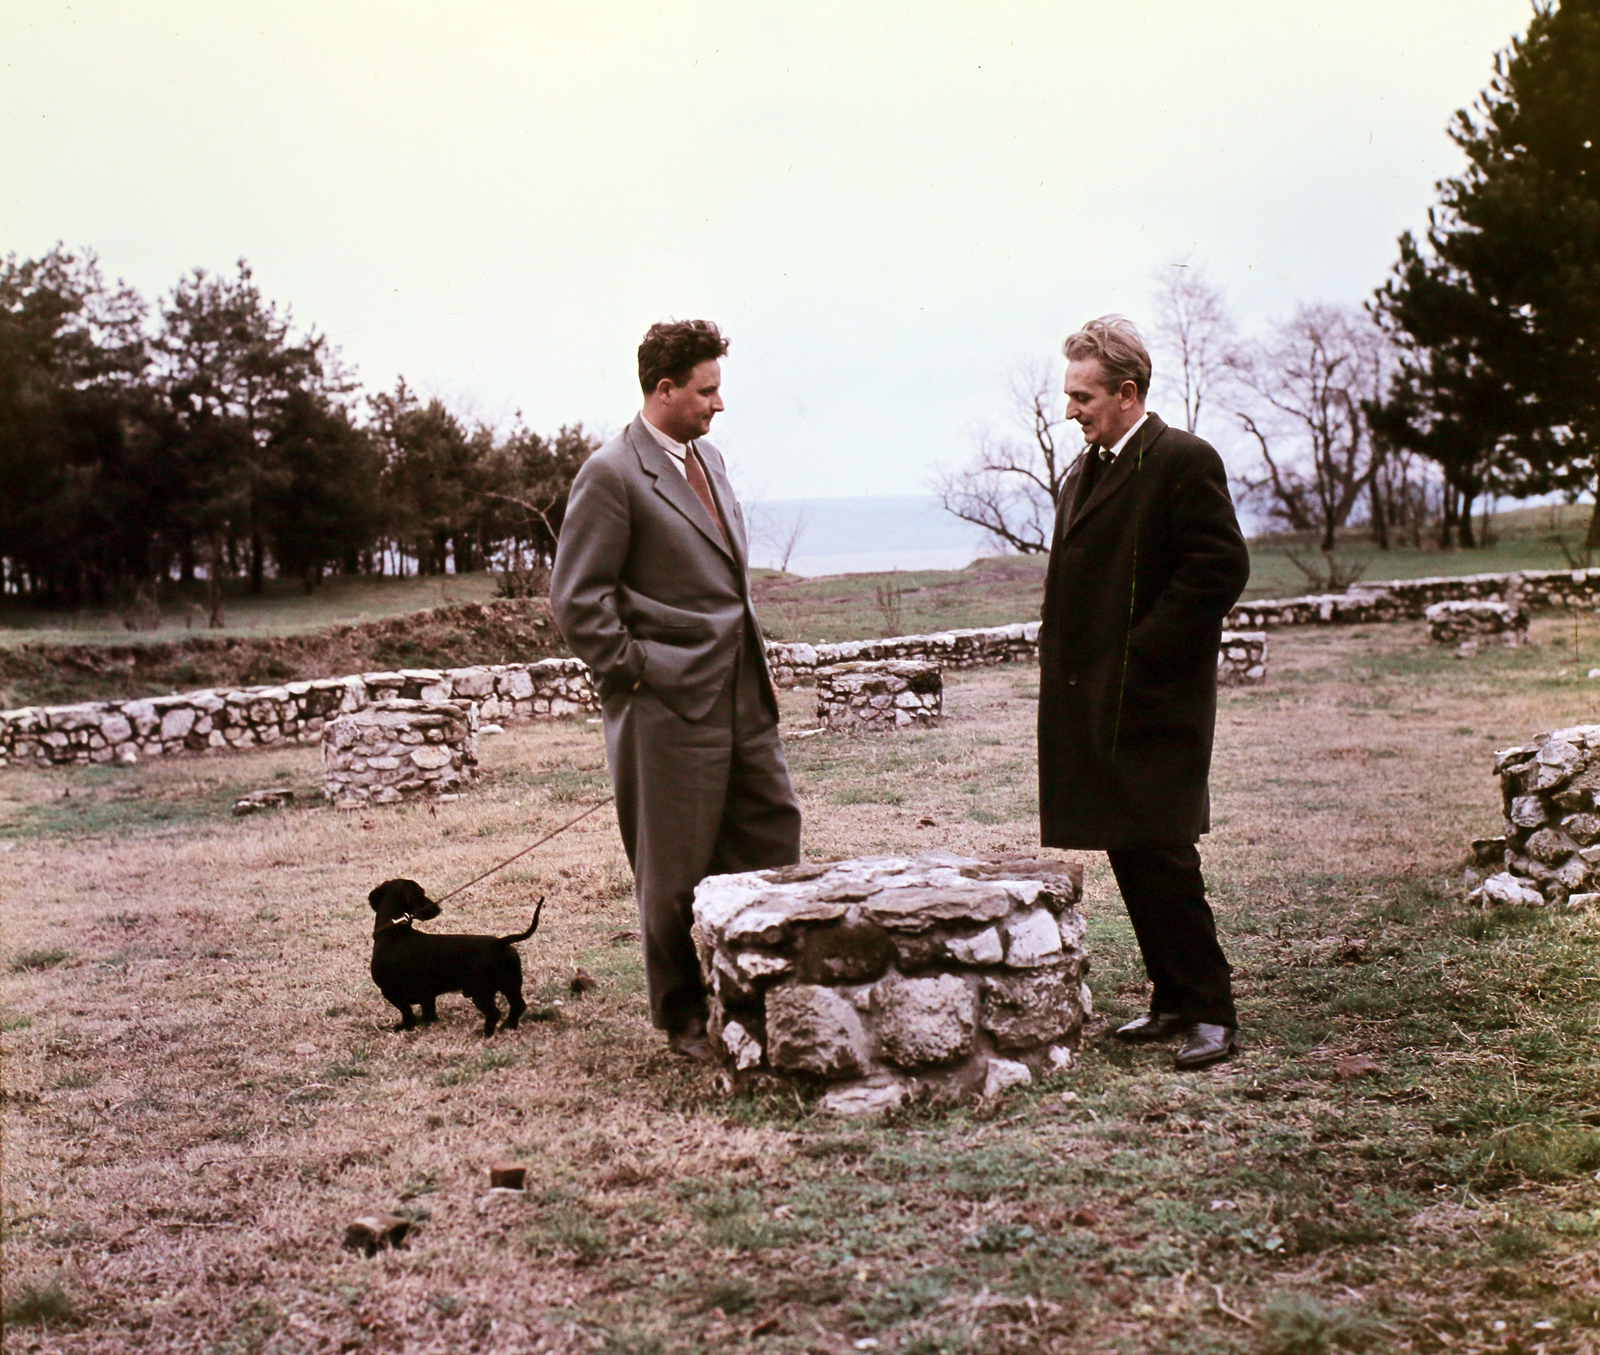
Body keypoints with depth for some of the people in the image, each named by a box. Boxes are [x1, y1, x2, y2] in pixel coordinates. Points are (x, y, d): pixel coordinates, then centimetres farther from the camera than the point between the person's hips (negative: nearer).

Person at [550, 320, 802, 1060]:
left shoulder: (707, 457, 15)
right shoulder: (612, 474, -11)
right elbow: (577, 596, -14)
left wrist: (756, 660, 17)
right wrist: (634, 675, -13)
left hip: (742, 693, 8)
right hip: (672, 703, -8)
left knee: (773, 832, 10)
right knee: (677, 868, 2)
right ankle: (683, 1016, 19)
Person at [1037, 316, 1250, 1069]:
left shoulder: (1183, 462, -9)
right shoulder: (1084, 471, 17)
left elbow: (1220, 569, -16)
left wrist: (1139, 653, -16)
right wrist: (1066, 662, 10)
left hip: (1151, 704, -8)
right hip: (1094, 704, 8)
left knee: (1161, 856, -8)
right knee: (1131, 859, 11)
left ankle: (1211, 1013, 3)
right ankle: (1174, 1000, 21)